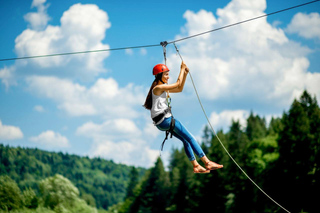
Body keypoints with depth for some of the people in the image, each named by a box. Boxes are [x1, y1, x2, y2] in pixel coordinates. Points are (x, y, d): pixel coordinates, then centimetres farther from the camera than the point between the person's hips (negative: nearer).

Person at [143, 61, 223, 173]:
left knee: (186, 140, 11)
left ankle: (195, 166, 13)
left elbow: (180, 89, 24)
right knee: (190, 138, -8)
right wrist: (182, 69, -2)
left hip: (164, 121, 10)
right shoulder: (158, 88, -13)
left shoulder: (163, 88, 17)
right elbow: (178, 84, -13)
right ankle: (207, 163, -9)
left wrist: (185, 73, 16)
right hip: (165, 120, -10)